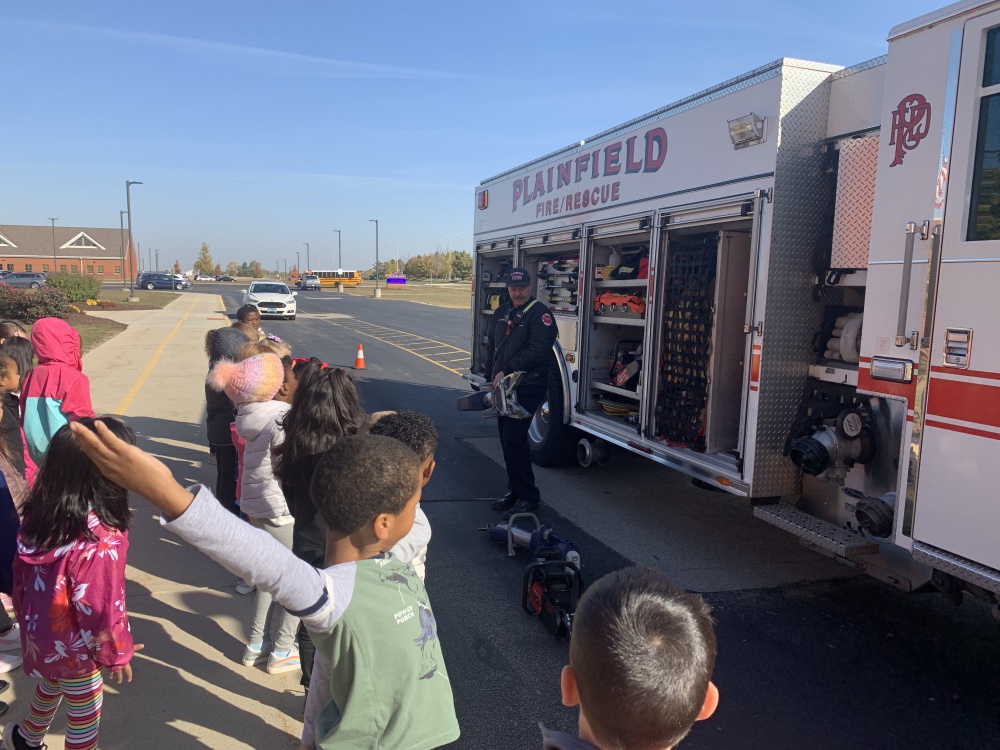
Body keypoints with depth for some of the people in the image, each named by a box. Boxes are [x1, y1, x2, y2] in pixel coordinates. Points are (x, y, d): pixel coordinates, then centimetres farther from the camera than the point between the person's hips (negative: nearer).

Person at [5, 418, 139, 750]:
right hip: (71, 647, -7)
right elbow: (101, 608, -26)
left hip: (40, 634, 7)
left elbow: (21, 575, 1)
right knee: (84, 714, 16)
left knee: (51, 684, 34)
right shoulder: (101, 540, -36)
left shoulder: (39, 512, -13)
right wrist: (116, 653, -8)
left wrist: (26, 618, 18)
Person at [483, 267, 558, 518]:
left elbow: (538, 350, -19)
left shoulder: (539, 313, -8)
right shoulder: (502, 314, 17)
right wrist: (492, 377, 13)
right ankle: (514, 491, 22)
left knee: (514, 438, -13)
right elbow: (492, 346, 23)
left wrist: (506, 371, -19)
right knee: (507, 438, 10)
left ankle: (528, 497, -3)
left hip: (527, 386, -8)